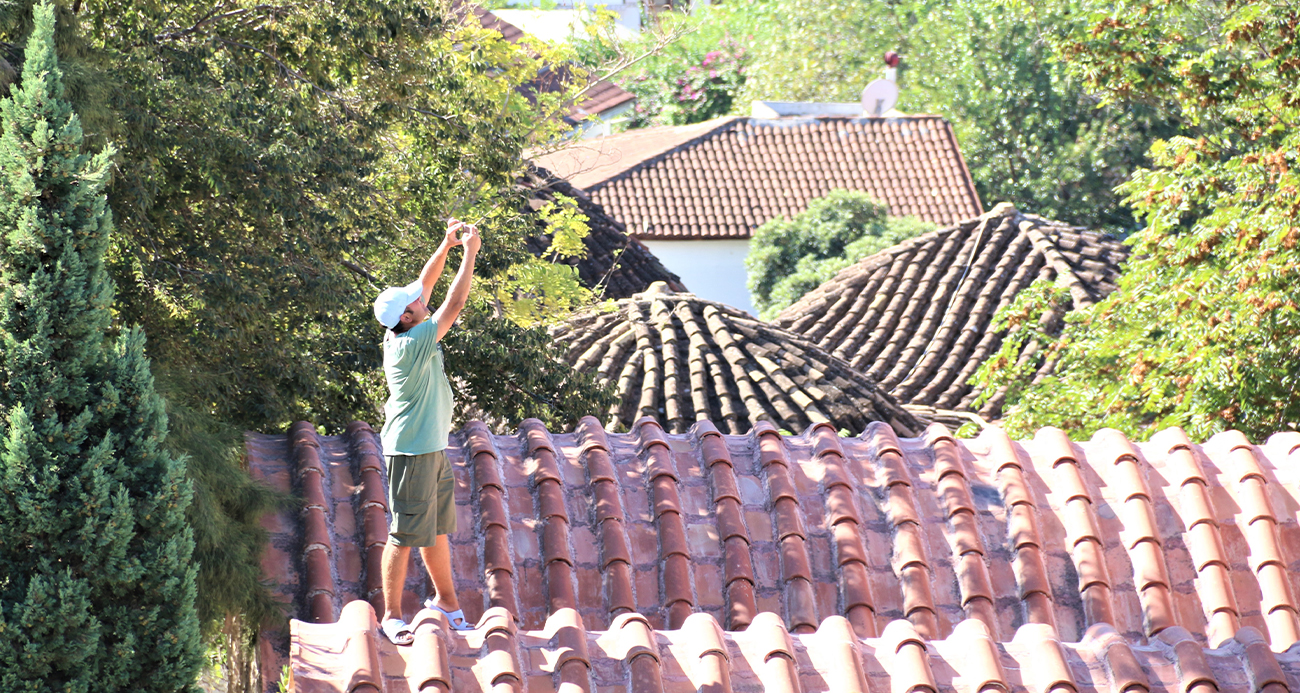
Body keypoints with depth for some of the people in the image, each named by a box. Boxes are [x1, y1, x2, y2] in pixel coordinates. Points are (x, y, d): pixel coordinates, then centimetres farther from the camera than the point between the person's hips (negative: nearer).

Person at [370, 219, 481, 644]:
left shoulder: (399, 335, 1)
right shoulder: (412, 345, -23)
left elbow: (425, 283, 11)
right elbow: (454, 305, -21)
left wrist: (447, 246, 5)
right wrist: (469, 254, -15)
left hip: (432, 448, 10)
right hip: (412, 452, -10)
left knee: (439, 526, 19)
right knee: (407, 533, -5)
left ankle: (445, 600, 32)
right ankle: (392, 616, 0)